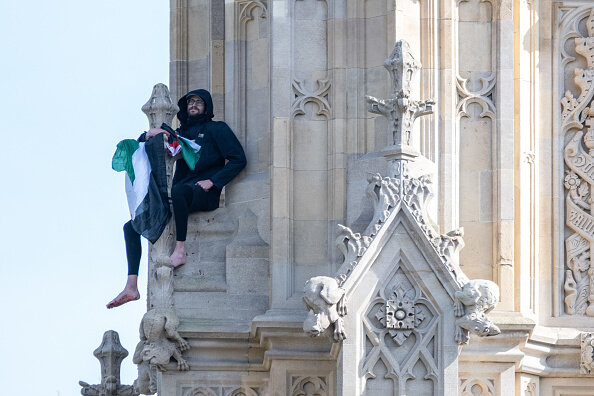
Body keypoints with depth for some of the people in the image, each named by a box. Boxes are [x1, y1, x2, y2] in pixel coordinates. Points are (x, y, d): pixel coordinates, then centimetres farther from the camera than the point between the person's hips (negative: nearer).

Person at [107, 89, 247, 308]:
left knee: (179, 190, -43)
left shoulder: (217, 129, 9)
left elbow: (238, 159, -2)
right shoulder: (180, 133, 25)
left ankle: (180, 250, -34)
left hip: (204, 194, -7)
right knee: (131, 227, -2)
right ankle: (131, 287, -11)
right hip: (179, 199, 7)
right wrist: (148, 135, 2)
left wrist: (212, 181, -12)